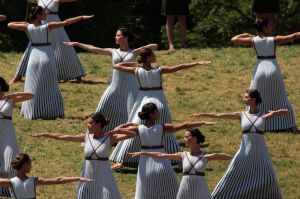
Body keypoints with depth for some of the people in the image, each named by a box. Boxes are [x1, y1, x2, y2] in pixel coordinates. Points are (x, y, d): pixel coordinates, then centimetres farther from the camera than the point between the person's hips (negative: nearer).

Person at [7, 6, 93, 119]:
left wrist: (23, 23, 18)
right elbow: (66, 22, -13)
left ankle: (32, 113, 9)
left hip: (34, 58, 2)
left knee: (33, 87, 11)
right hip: (47, 58, -2)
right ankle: (50, 112, 8)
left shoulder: (28, 27, -5)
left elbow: (10, 25, 5)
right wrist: (81, 17, -8)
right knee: (49, 87, 9)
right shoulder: (47, 27, -12)